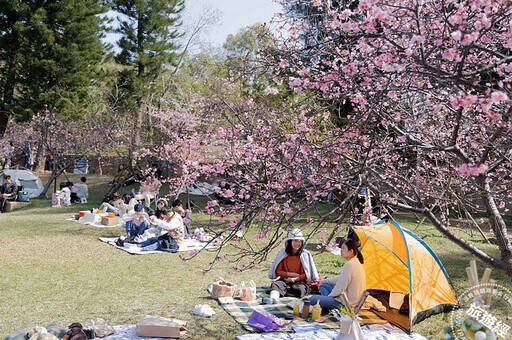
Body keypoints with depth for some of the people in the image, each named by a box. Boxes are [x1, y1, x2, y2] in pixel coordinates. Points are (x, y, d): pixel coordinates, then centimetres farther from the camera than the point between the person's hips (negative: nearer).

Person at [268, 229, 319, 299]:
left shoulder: (306, 254, 4)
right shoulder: (283, 253, 7)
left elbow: (307, 274, 1)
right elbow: (277, 271, 7)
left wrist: (295, 279, -12)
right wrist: (289, 274, -9)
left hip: (299, 281, -1)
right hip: (284, 280, 1)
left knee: (299, 290, -36)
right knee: (276, 284, -33)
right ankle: (272, 299, -59)